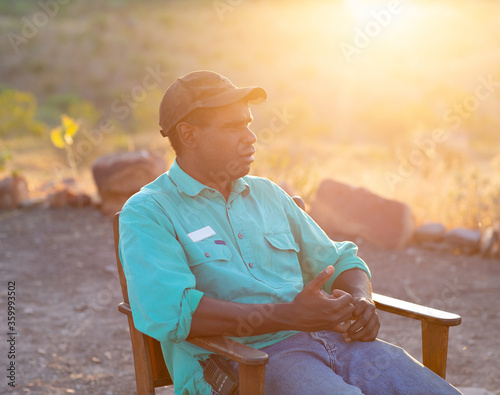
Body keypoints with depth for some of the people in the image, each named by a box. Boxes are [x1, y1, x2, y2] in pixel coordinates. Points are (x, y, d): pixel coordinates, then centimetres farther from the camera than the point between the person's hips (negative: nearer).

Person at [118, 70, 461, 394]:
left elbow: (341, 261, 28)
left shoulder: (268, 195, 22)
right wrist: (289, 315, -20)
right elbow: (168, 311, -16)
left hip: (333, 337, 6)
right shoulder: (147, 212, 1)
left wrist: (361, 302, 2)